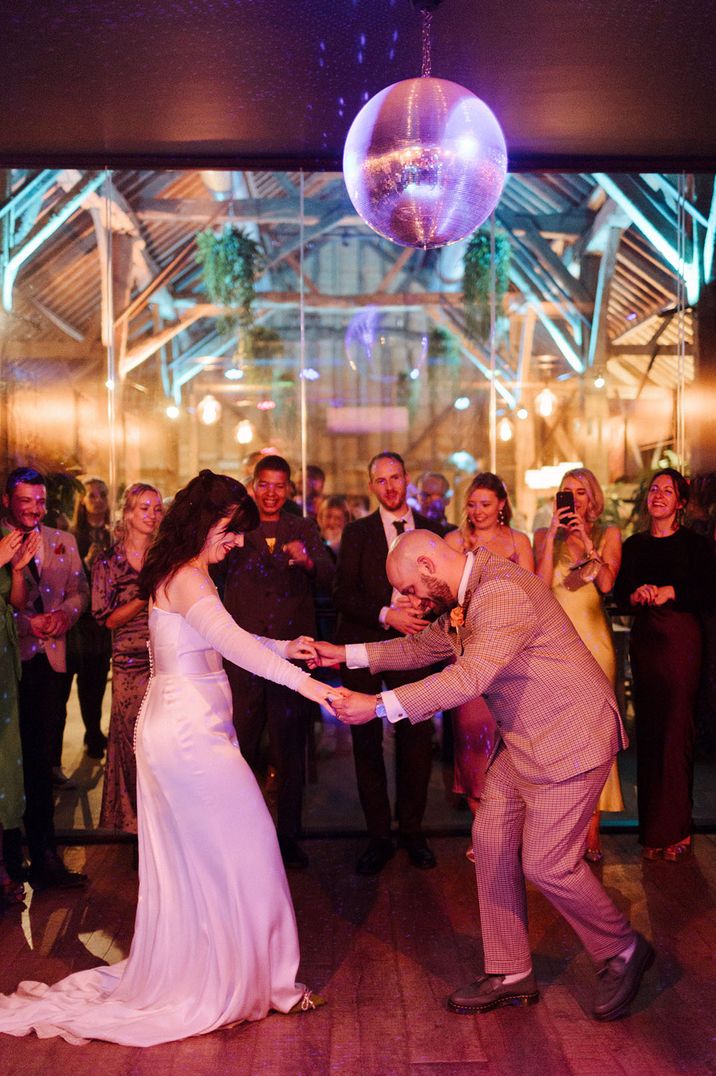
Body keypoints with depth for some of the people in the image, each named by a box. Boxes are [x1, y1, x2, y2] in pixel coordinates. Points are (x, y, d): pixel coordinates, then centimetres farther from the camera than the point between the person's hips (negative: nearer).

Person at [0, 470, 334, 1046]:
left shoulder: (183, 574, 13)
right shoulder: (188, 580, -18)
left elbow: (222, 641, 18)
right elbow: (231, 642, -33)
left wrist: (284, 647, 7)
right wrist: (300, 680, -41)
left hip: (176, 726, 10)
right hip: (192, 732, -10)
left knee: (185, 861, 18)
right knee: (243, 847, 1)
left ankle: (186, 972, 31)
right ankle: (259, 976, 14)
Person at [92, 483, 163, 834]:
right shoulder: (108, 561, 1)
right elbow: (107, 619, -4)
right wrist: (145, 597, -16)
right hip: (131, 665, -2)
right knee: (133, 742, 3)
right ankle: (135, 817, 20)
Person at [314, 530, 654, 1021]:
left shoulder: (503, 592, -25)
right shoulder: (466, 598, 7)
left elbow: (469, 678, -32)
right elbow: (426, 646, 19)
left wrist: (380, 705, -31)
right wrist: (348, 654, 13)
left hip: (570, 736, -10)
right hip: (524, 739, 10)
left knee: (545, 864, -5)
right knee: (491, 840, 7)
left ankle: (624, 951, 22)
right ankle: (510, 975, 20)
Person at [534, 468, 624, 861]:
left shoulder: (609, 535, 9)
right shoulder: (546, 535, 10)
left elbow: (606, 583, -6)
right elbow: (541, 584, -5)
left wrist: (587, 540, -11)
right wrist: (553, 536, -8)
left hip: (593, 638, -1)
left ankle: (591, 825, 4)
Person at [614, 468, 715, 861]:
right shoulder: (634, 545, 12)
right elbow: (620, 593, 10)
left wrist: (670, 592, -16)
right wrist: (637, 596, -10)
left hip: (681, 638, -4)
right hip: (643, 638, 4)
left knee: (676, 729, -5)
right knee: (647, 729, 5)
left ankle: (674, 829, 5)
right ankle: (651, 828, 14)